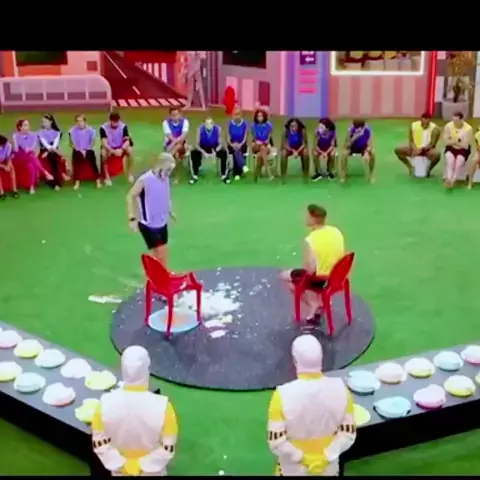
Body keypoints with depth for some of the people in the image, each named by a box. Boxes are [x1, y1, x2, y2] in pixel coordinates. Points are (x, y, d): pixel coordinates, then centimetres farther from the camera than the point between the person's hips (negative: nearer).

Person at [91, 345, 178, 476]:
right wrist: (142, 466, -12)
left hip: (120, 472, 2)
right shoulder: (162, 406, -29)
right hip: (151, 472, -2)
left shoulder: (106, 403, -23)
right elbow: (168, 447, -21)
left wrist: (122, 465, -9)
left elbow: (99, 443, -14)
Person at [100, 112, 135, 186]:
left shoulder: (123, 126, -14)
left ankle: (129, 173, -8)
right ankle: (107, 176, -21)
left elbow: (127, 140, -18)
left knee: (130, 150, -27)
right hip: (109, 148, -2)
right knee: (103, 152, -35)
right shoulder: (103, 128, -20)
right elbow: (104, 143, -25)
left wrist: (121, 149, -38)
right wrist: (113, 151, -41)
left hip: (120, 148, 2)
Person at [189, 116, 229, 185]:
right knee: (194, 153, -27)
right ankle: (195, 176, -12)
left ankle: (224, 175, -11)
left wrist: (216, 151, -33)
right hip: (203, 148, 0)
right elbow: (197, 144, -15)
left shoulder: (218, 129, -19)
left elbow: (220, 143, -13)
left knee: (224, 153, -29)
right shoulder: (200, 129, -20)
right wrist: (203, 152, -33)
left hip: (215, 148, 0)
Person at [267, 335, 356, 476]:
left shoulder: (284, 394, -26)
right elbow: (349, 433, -12)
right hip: (328, 468, 2)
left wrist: (302, 457, -12)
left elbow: (276, 441, -23)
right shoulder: (340, 389, -18)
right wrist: (325, 457, -12)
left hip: (294, 469, -2)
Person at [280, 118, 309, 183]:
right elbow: (284, 145, -20)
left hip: (300, 148, 0)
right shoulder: (286, 132, -24)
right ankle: (283, 176, -23)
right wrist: (293, 151, -33)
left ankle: (306, 176, -18)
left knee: (306, 153, -32)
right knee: (283, 153, -32)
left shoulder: (302, 131, -23)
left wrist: (297, 151, -33)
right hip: (289, 148, 0)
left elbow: (304, 144, -19)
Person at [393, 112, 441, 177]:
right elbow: (411, 140, -3)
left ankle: (429, 169, -7)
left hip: (428, 149, -3)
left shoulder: (435, 129, -18)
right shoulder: (413, 126, -9)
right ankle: (410, 167, 3)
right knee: (397, 150, -14)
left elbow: (432, 144, -19)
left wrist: (421, 149, -31)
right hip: (415, 149, 3)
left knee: (437, 154, -38)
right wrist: (414, 148, -23)